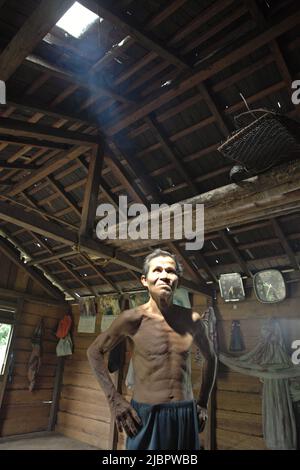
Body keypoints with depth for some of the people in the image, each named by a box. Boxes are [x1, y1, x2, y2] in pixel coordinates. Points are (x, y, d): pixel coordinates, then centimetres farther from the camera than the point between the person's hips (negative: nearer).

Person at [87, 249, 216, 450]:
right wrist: (114, 399, -6)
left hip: (186, 416, 3)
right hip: (146, 416, -3)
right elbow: (95, 352, 0)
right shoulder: (133, 318, -12)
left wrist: (203, 403, 12)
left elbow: (210, 358, 15)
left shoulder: (192, 320, -3)